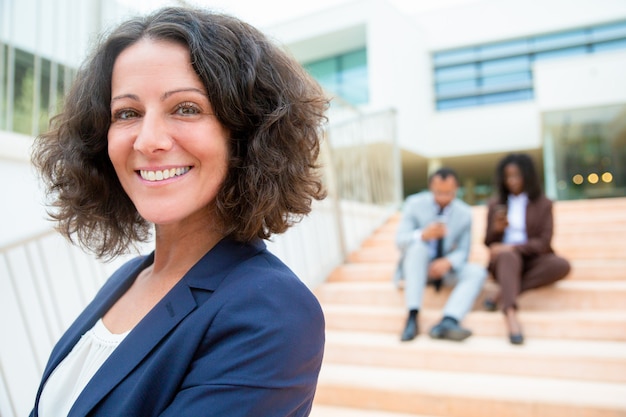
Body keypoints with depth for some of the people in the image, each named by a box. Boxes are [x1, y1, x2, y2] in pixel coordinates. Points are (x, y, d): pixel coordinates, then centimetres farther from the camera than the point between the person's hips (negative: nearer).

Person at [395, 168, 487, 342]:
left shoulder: (464, 213, -5)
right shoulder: (414, 203, -11)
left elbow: (463, 251, -4)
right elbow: (400, 240, -16)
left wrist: (448, 262, -28)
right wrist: (423, 235, -38)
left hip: (445, 266, 3)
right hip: (416, 266, -2)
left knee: (478, 272, -23)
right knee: (418, 245, -35)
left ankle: (448, 321, -44)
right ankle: (412, 316, -39)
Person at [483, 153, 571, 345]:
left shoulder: (543, 204, 6)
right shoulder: (495, 204, 11)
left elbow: (544, 242, -4)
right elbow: (488, 243, 10)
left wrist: (512, 247, -18)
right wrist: (496, 229, -13)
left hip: (532, 261, 1)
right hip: (503, 260, 0)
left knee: (562, 265, -31)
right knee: (509, 256, -37)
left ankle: (502, 295, -30)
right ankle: (510, 314, -54)